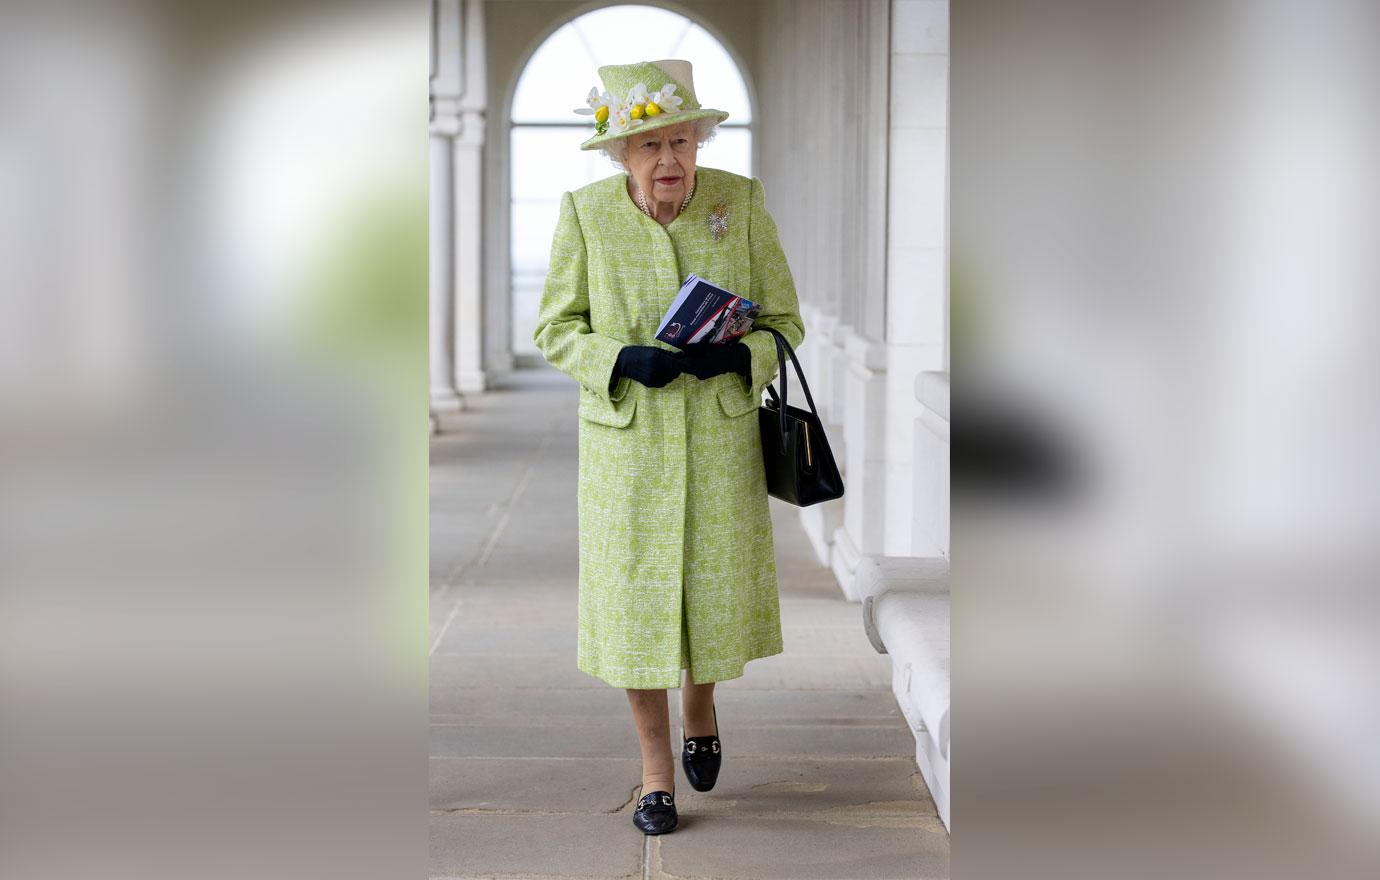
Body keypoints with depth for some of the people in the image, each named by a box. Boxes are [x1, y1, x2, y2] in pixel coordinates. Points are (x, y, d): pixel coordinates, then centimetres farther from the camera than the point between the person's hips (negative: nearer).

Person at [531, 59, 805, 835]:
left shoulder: (741, 201, -7)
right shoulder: (585, 212, -9)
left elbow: (784, 320, -1)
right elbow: (555, 328, -1)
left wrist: (735, 356, -21)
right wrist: (622, 359, -20)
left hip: (722, 438, 1)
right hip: (627, 442, -1)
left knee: (716, 589, 10)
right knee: (634, 598, 4)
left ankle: (700, 707, 43)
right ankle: (657, 770, 21)